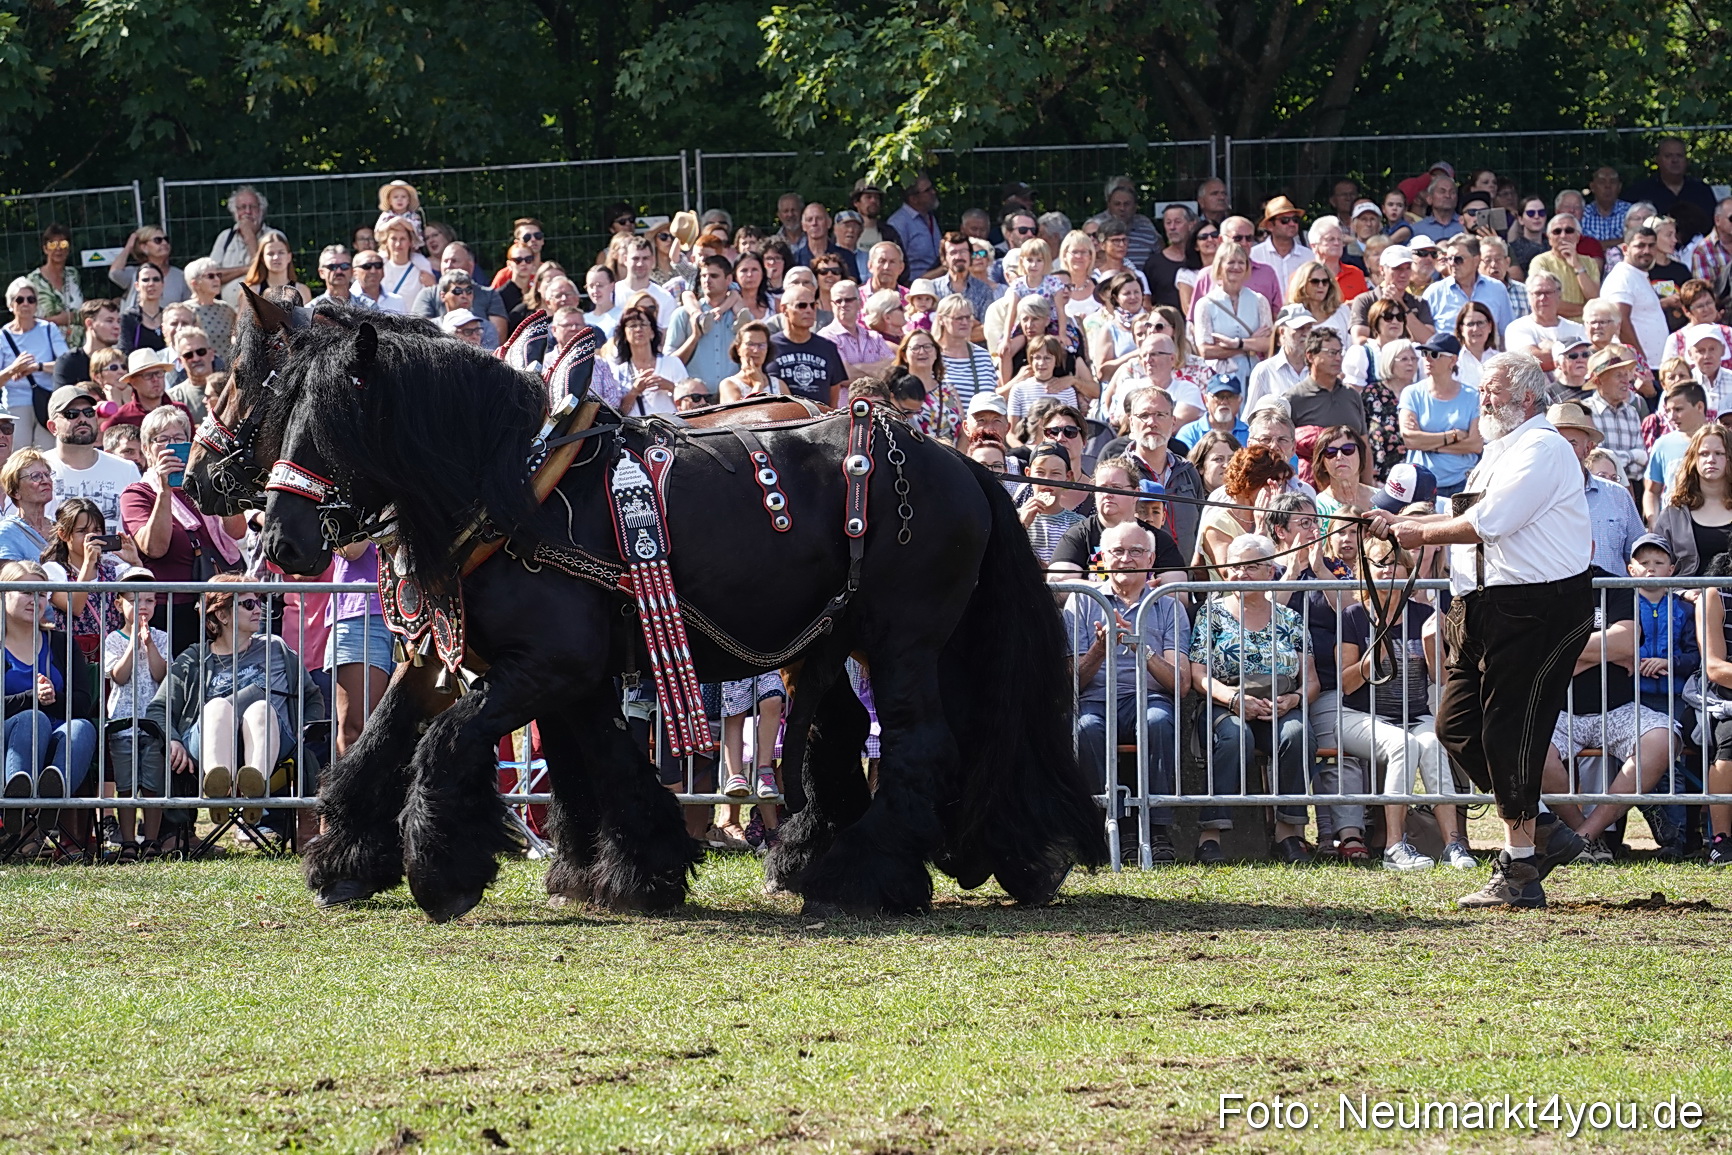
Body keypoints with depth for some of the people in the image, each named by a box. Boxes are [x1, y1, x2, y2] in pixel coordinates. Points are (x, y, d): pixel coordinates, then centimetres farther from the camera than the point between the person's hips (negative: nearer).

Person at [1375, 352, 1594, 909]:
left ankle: (1519, 873, -4)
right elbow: (1467, 518, 27)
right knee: (1457, 726, 7)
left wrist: (1423, 535, -5)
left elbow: (1488, 523, -19)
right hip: (1481, 608, 10)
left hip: (1539, 607, -10)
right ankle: (1540, 835, 16)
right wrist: (1401, 523, 15)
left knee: (1509, 732, -9)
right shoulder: (1499, 451, 21)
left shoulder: (1541, 449, -12)